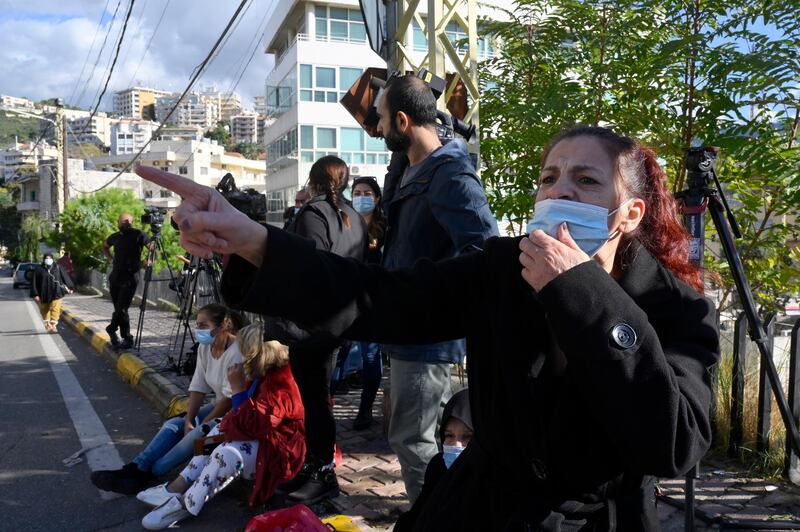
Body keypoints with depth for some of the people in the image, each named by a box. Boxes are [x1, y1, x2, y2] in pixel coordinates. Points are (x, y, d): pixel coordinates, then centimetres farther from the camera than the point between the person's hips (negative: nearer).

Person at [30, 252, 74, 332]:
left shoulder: (57, 267, 3)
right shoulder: (39, 269, -1)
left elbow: (65, 277, 12)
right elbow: (34, 282, -2)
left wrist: (69, 287, 14)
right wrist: (35, 294, -6)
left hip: (56, 293, -1)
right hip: (43, 294, 1)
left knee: (55, 309, -10)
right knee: (45, 310, 13)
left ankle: (53, 325, -10)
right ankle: (47, 324, 31)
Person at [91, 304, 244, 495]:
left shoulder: (235, 353, -25)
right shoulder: (205, 348, 0)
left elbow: (231, 399, -22)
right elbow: (198, 388, 0)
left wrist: (202, 424, -15)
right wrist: (188, 421, -11)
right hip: (218, 405, 8)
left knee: (198, 433, -27)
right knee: (173, 424, -8)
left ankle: (147, 474, -21)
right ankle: (135, 469, -14)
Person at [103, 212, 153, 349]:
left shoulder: (139, 235, -6)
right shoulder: (115, 237, 11)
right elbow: (105, 246, 32)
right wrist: (110, 259, 18)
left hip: (130, 277, -6)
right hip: (115, 276, 6)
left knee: (121, 309, -10)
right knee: (119, 309, 6)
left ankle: (112, 330, 12)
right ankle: (127, 338, 13)